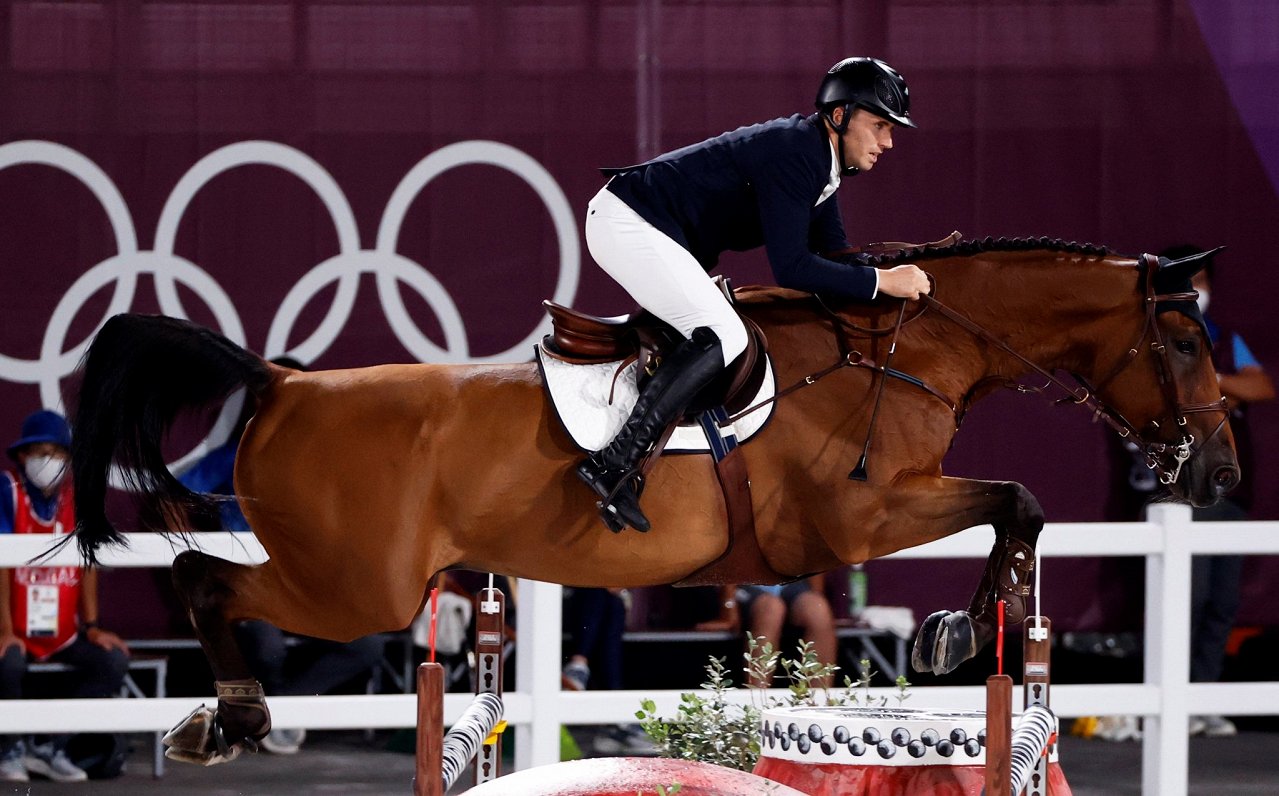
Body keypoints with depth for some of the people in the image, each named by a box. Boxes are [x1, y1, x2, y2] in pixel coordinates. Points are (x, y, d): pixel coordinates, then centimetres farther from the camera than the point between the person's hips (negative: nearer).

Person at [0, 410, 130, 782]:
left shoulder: (78, 497, 4)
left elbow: (88, 564, 3)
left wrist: (91, 626, -4)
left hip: (62, 634, 5)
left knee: (114, 660, -15)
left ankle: (49, 749, -3)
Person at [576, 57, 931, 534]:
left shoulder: (816, 156, 10)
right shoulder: (792, 156, -21)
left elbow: (834, 258, 17)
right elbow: (791, 268, -27)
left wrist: (900, 276, 3)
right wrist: (880, 282, -23)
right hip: (627, 223, -11)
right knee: (723, 336, -23)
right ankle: (614, 465, -29)